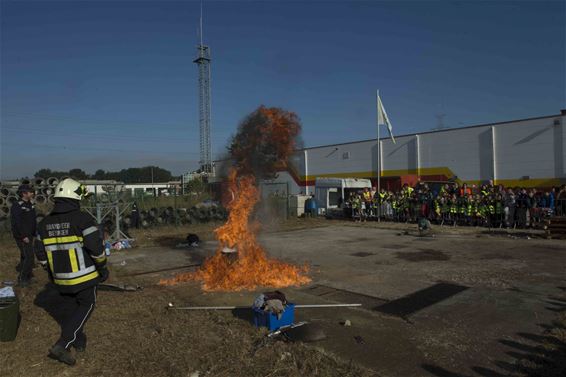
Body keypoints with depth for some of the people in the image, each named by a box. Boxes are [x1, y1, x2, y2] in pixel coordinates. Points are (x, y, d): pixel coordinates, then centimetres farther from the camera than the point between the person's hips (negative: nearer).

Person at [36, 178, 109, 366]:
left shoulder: (44, 223, 2)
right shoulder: (83, 219, -18)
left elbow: (41, 254, 8)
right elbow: (96, 248, -19)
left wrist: (51, 273, 22)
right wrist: (103, 268, -4)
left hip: (61, 279, 6)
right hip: (84, 276, -6)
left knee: (73, 306, 24)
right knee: (85, 307, 10)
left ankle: (79, 341, 33)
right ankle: (62, 345, 0)